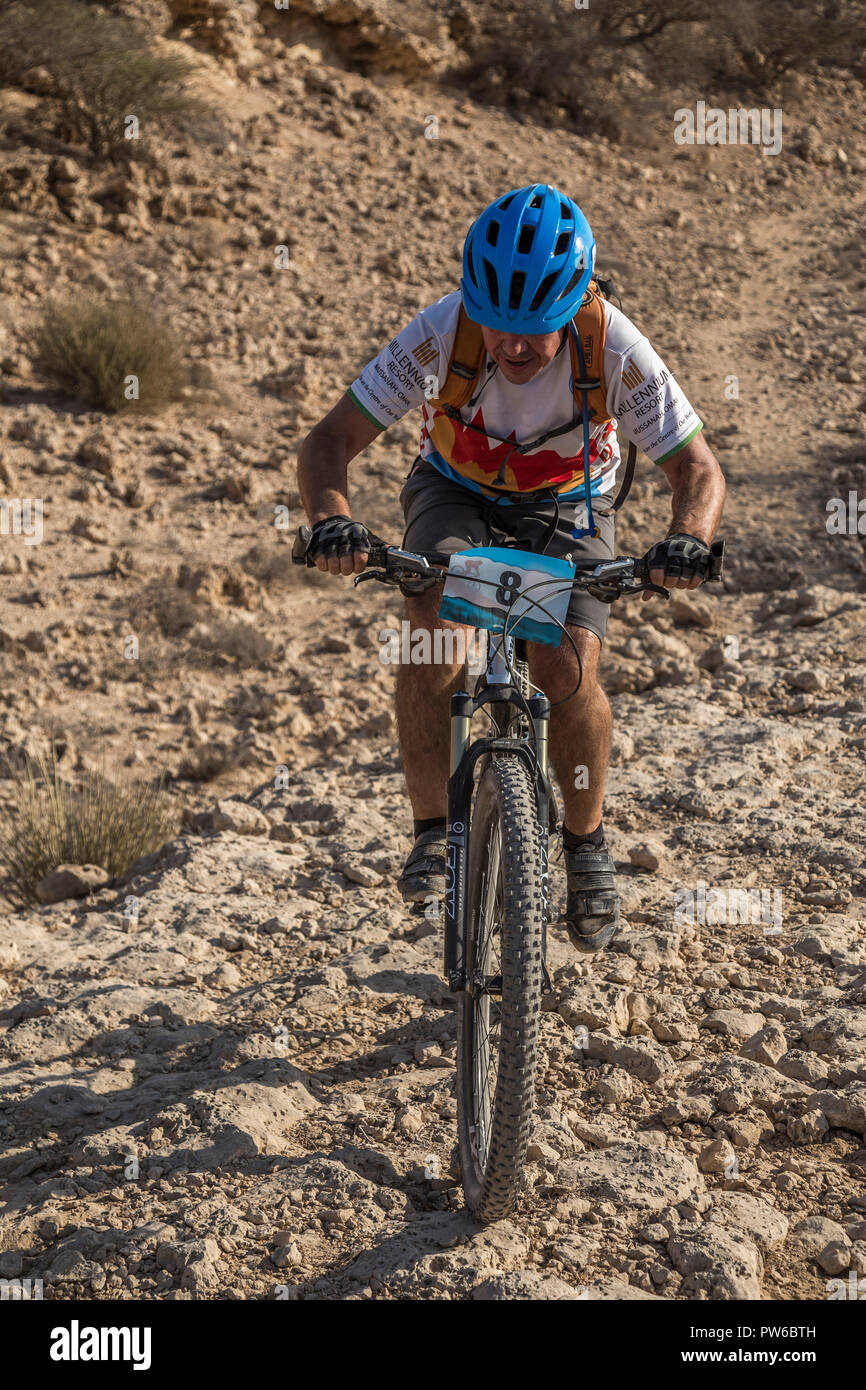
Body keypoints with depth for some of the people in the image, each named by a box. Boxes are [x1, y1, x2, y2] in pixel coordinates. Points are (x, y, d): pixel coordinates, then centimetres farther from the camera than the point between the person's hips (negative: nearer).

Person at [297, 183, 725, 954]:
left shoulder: (615, 348, -31)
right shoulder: (441, 332, -31)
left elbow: (697, 468, -25)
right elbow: (330, 440, -27)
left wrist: (688, 538, -47)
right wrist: (331, 518, -49)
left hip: (567, 508, 0)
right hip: (457, 493, 0)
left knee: (567, 671, -22)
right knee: (433, 630, -30)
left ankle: (587, 839, 5)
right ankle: (433, 831, -13)